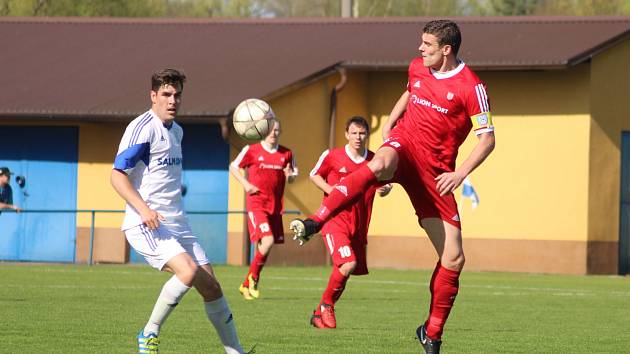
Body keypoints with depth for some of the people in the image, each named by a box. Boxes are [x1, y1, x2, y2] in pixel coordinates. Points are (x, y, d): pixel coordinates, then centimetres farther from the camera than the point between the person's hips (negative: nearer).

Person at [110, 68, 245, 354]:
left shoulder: (176, 131, 16)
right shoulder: (142, 128, -11)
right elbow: (117, 175, -17)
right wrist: (143, 209, -28)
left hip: (176, 222, 9)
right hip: (146, 224, -9)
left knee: (211, 286, 4)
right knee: (188, 270, -28)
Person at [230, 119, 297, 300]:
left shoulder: (286, 154, 8)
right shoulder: (251, 150, -2)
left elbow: (293, 176, 18)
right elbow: (233, 166, 8)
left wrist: (290, 175, -6)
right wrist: (246, 184, -6)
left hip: (275, 206, 5)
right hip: (256, 204, -5)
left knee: (263, 246, 8)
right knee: (267, 241, -21)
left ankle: (247, 285, 22)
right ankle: (253, 277, -1)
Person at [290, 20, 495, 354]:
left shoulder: (470, 87, -7)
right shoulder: (417, 67, 8)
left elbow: (487, 138, -6)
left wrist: (460, 173, -17)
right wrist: (390, 122, 16)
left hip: (435, 170, -1)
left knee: (453, 259, -4)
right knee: (379, 164, -40)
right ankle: (313, 222, -54)